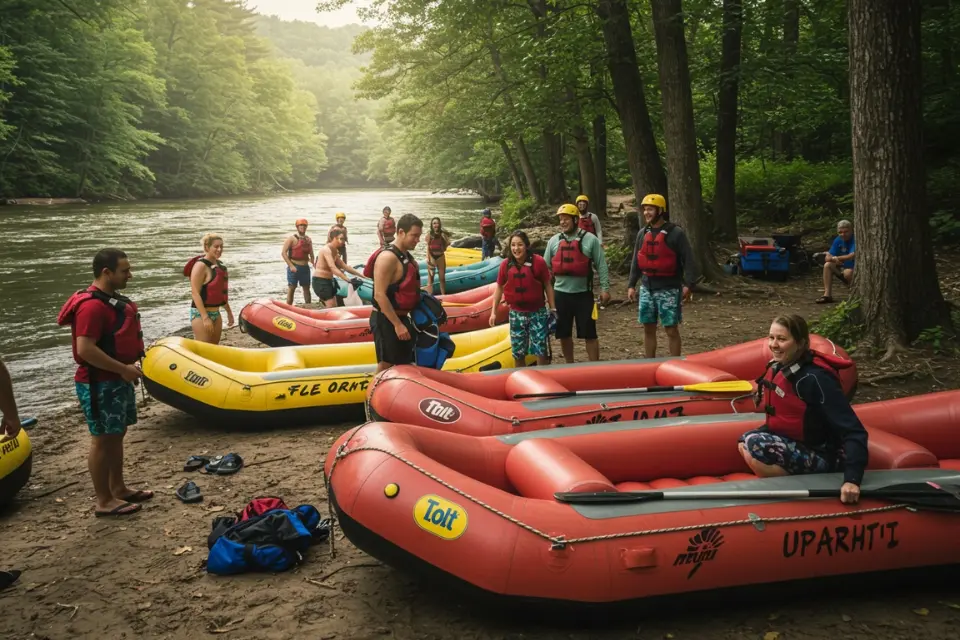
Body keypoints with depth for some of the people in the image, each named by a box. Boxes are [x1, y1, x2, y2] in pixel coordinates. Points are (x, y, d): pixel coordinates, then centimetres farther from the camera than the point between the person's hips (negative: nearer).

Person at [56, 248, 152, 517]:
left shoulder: (112, 299, 12)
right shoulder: (92, 305, -22)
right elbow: (85, 349, -28)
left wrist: (128, 368, 14)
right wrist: (123, 369, -22)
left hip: (118, 380, 10)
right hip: (100, 384, -10)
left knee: (117, 435, 17)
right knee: (103, 439, -2)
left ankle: (118, 489, 28)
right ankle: (104, 501, 7)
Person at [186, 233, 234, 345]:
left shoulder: (219, 265, 10)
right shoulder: (200, 265, -14)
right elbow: (195, 293, -19)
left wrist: (229, 312, 21)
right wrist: (205, 317, -23)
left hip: (216, 313, 8)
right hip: (201, 314, -8)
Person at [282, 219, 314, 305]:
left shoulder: (308, 239, 12)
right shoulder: (292, 239, -6)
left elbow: (311, 254, 19)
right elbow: (283, 252, -11)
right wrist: (291, 266, -17)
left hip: (305, 267, 6)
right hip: (294, 267, -6)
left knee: (306, 288, 11)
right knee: (291, 288, -2)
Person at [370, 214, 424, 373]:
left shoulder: (407, 257, 11)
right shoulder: (388, 257, -19)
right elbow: (379, 295, -24)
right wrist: (397, 324, -25)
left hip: (401, 318, 9)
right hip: (386, 320, -9)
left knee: (404, 365, 15)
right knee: (386, 366, -4)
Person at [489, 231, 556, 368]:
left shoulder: (538, 262, -13)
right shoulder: (505, 265, -5)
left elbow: (547, 286, -3)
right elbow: (499, 288, 7)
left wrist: (553, 309, -1)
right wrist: (493, 312, 6)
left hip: (537, 313, -3)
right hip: (516, 314, 3)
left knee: (542, 351, -1)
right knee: (518, 353, 12)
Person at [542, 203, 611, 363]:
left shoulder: (590, 239, -3)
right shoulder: (553, 241, 6)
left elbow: (601, 265, -2)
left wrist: (605, 288, -7)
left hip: (583, 294, -3)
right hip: (561, 294, 3)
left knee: (589, 334, 0)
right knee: (564, 334, 11)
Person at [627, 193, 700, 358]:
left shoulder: (675, 233, -8)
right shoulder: (642, 233, 9)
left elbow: (688, 260, -11)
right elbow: (636, 261, 14)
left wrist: (688, 284, -19)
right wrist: (631, 285, 9)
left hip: (669, 289, -5)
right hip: (647, 288, 5)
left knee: (671, 329, 0)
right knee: (648, 329, 10)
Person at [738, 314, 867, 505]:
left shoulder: (815, 378, -25)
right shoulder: (777, 368, 0)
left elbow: (854, 432, -28)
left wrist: (852, 479, -37)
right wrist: (751, 437, 4)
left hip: (822, 457, -9)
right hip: (797, 445, 9)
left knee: (755, 445, -25)